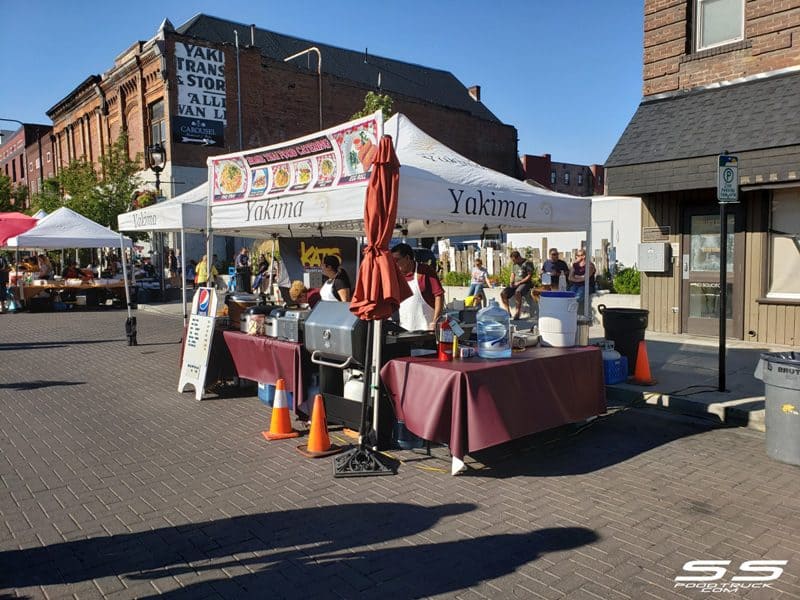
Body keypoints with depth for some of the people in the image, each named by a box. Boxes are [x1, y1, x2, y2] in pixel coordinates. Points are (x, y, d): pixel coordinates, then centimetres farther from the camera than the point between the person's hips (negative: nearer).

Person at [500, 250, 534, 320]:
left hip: (525, 283, -7)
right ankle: (508, 313, -15)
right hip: (515, 284, 7)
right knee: (503, 294, -17)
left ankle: (517, 314, -36)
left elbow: (530, 276, -9)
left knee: (517, 292, -39)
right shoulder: (514, 265, 19)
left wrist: (519, 282, -15)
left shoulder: (528, 263, -3)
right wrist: (511, 282, 0)